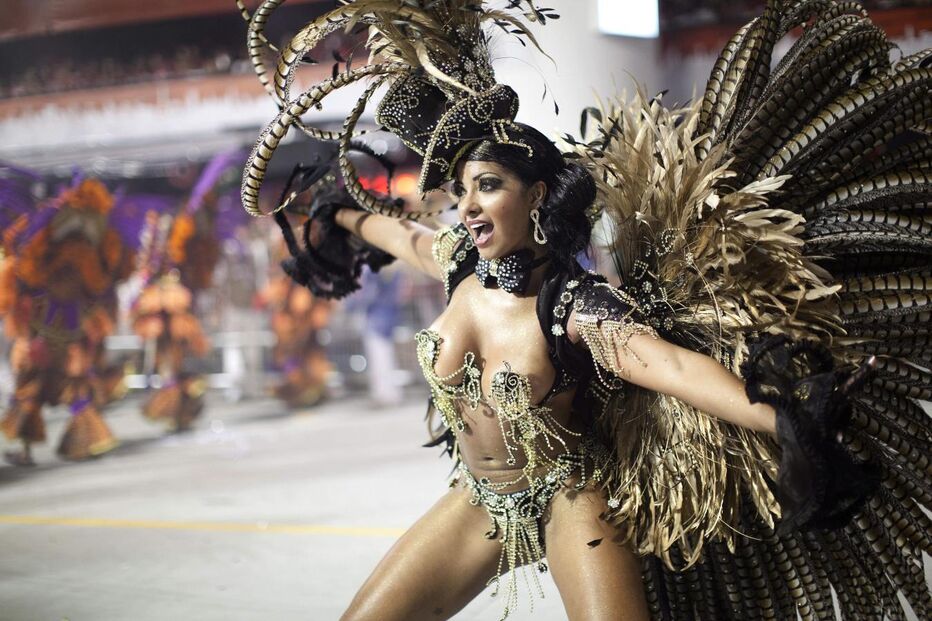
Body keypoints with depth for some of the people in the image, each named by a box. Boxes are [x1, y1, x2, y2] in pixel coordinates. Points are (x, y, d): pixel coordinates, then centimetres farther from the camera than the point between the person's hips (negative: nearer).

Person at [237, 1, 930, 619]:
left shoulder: (575, 306, -23)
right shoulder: (460, 262, -5)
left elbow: (669, 363, -41)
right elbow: (393, 227, 19)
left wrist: (783, 425, -56)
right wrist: (340, 217, 40)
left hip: (567, 501, -6)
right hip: (480, 501, 6)